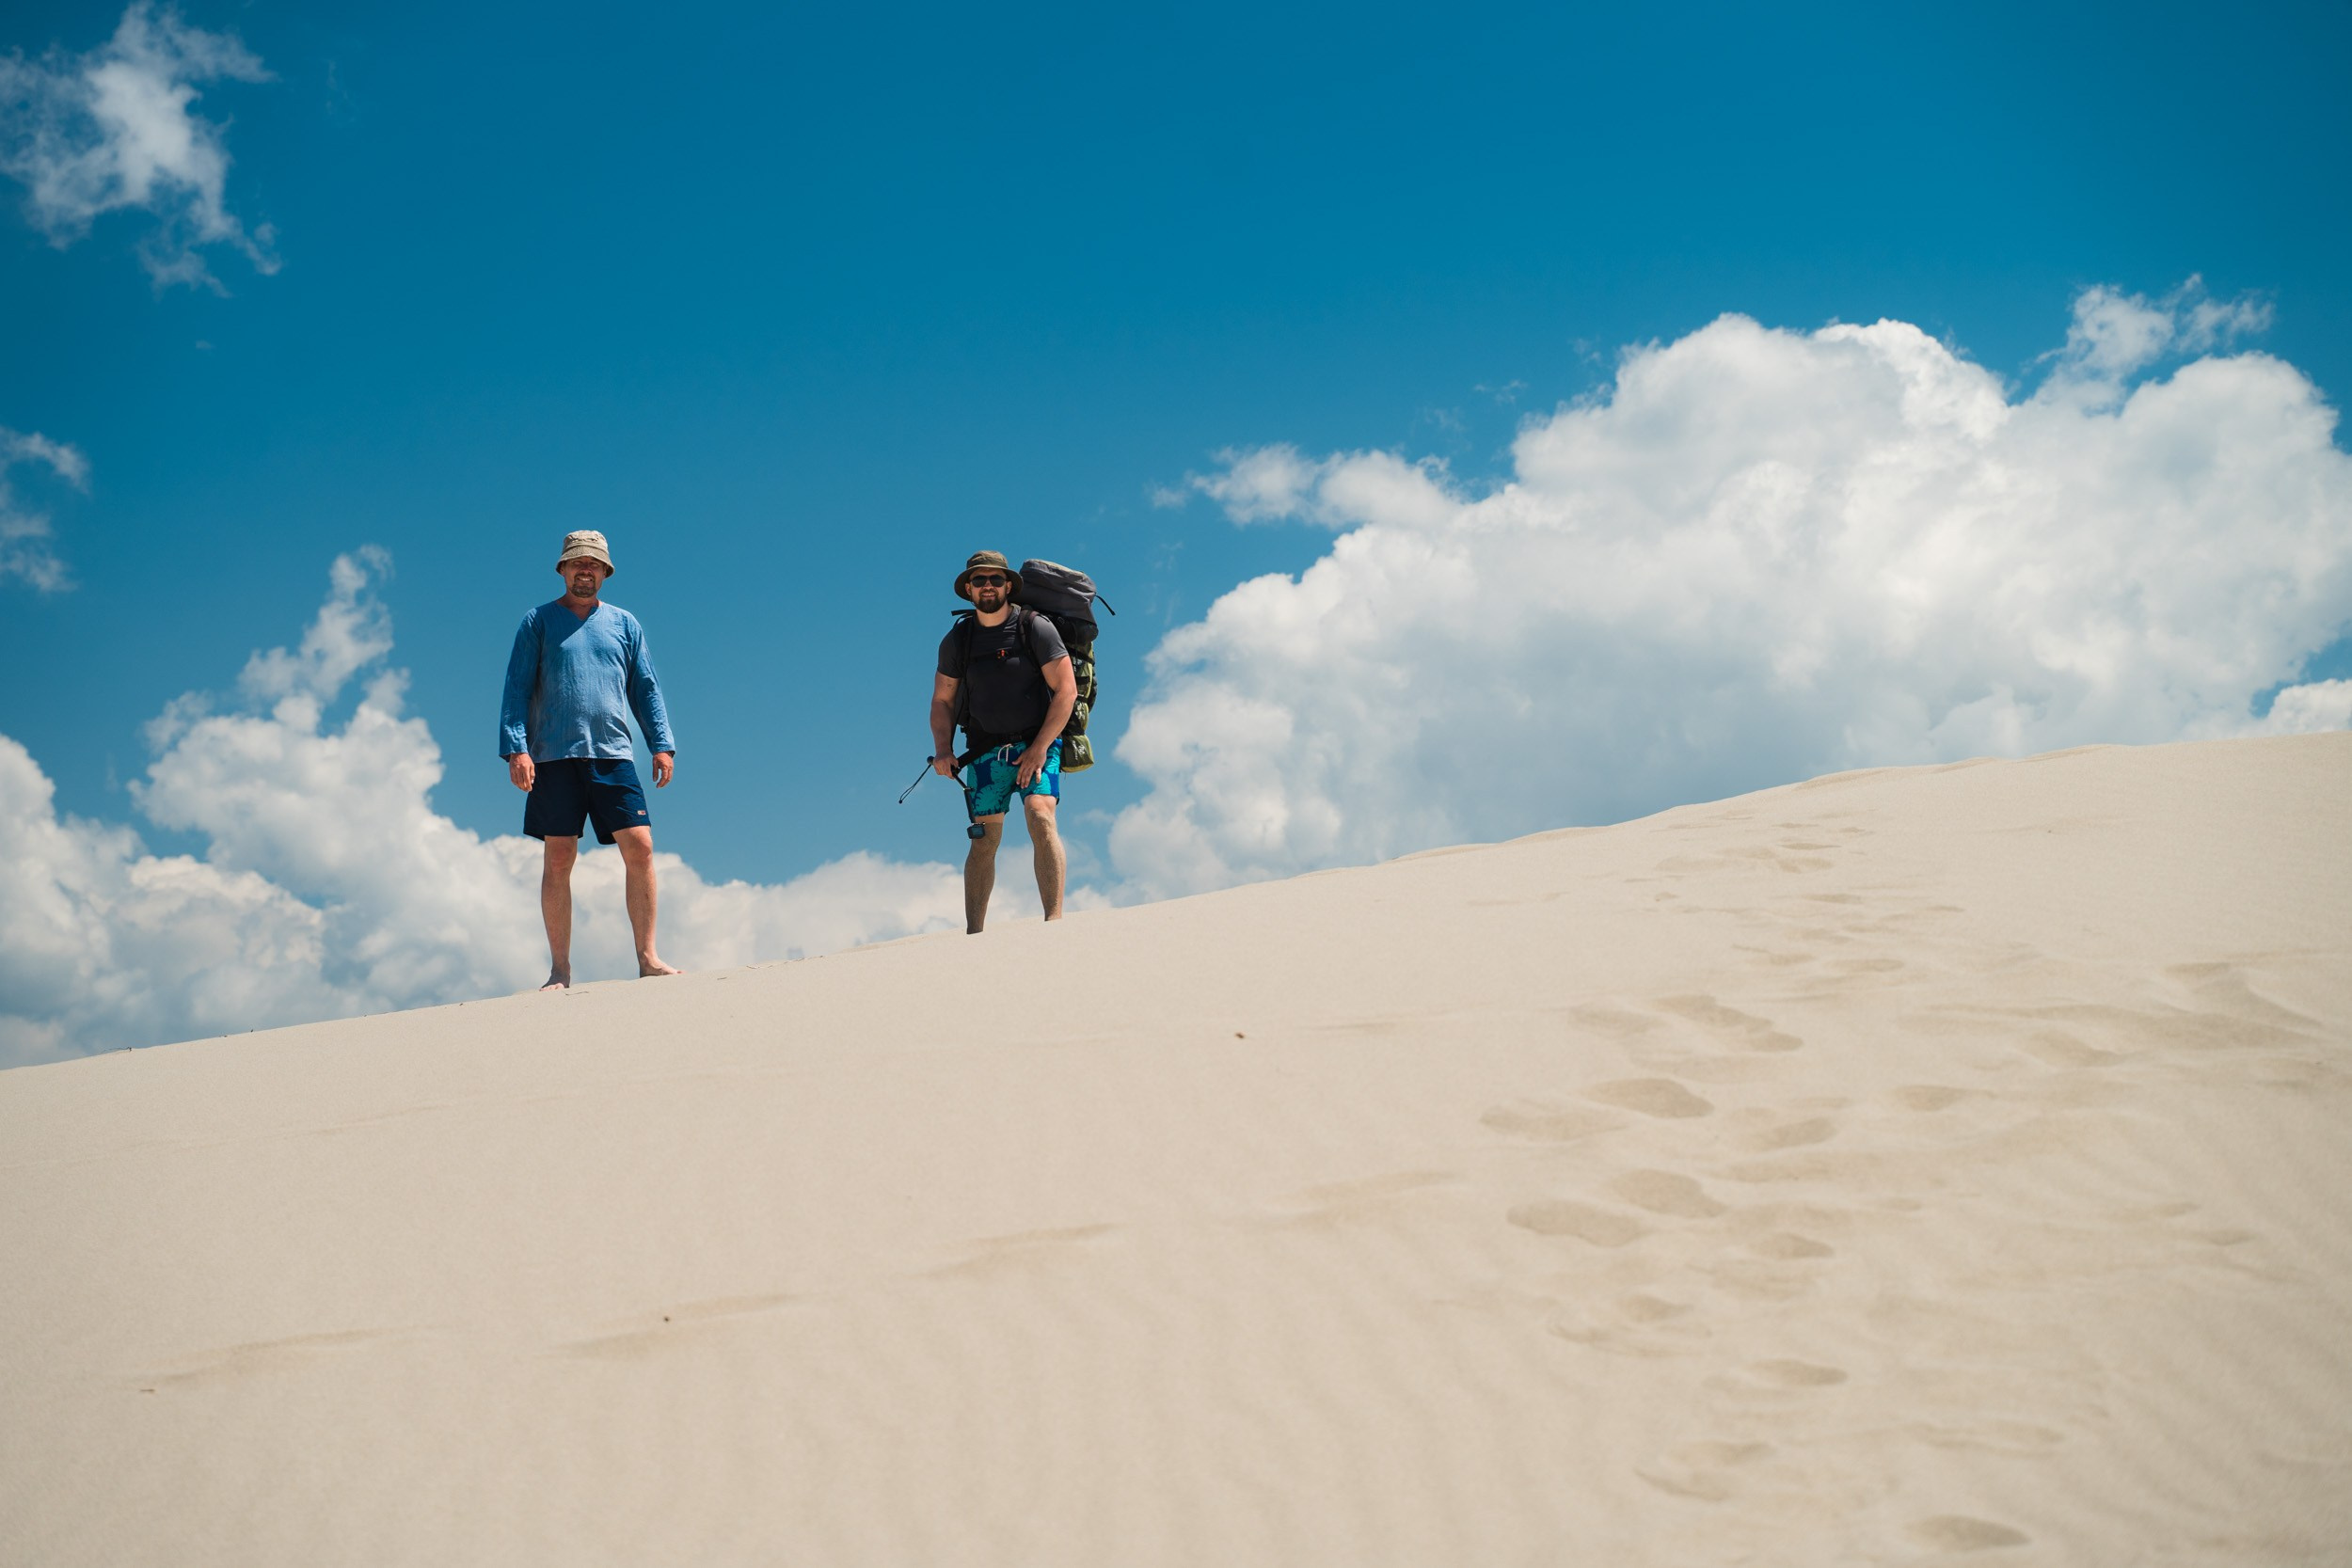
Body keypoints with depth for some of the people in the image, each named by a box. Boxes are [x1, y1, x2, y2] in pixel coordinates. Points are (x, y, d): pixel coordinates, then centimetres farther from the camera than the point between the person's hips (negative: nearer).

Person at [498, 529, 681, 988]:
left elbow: (646, 688, 16)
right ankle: (560, 970, 3)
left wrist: (662, 745, 5)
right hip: (555, 758, -2)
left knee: (639, 847, -8)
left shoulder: (624, 623, 16)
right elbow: (517, 690, 4)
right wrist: (516, 748, -8)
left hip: (613, 755, 2)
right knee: (558, 858, -2)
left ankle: (647, 958, -2)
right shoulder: (538, 622, 9)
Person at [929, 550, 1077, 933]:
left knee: (1040, 817, -23)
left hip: (1036, 744, -3)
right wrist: (943, 750, -2)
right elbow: (942, 701, 14)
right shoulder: (957, 640, 8)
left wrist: (1039, 749, -13)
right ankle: (974, 933, -3)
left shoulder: (1036, 628, -4)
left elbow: (1066, 690, -8)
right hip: (985, 752, 3)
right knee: (984, 839, -3)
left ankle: (1054, 919, -28)